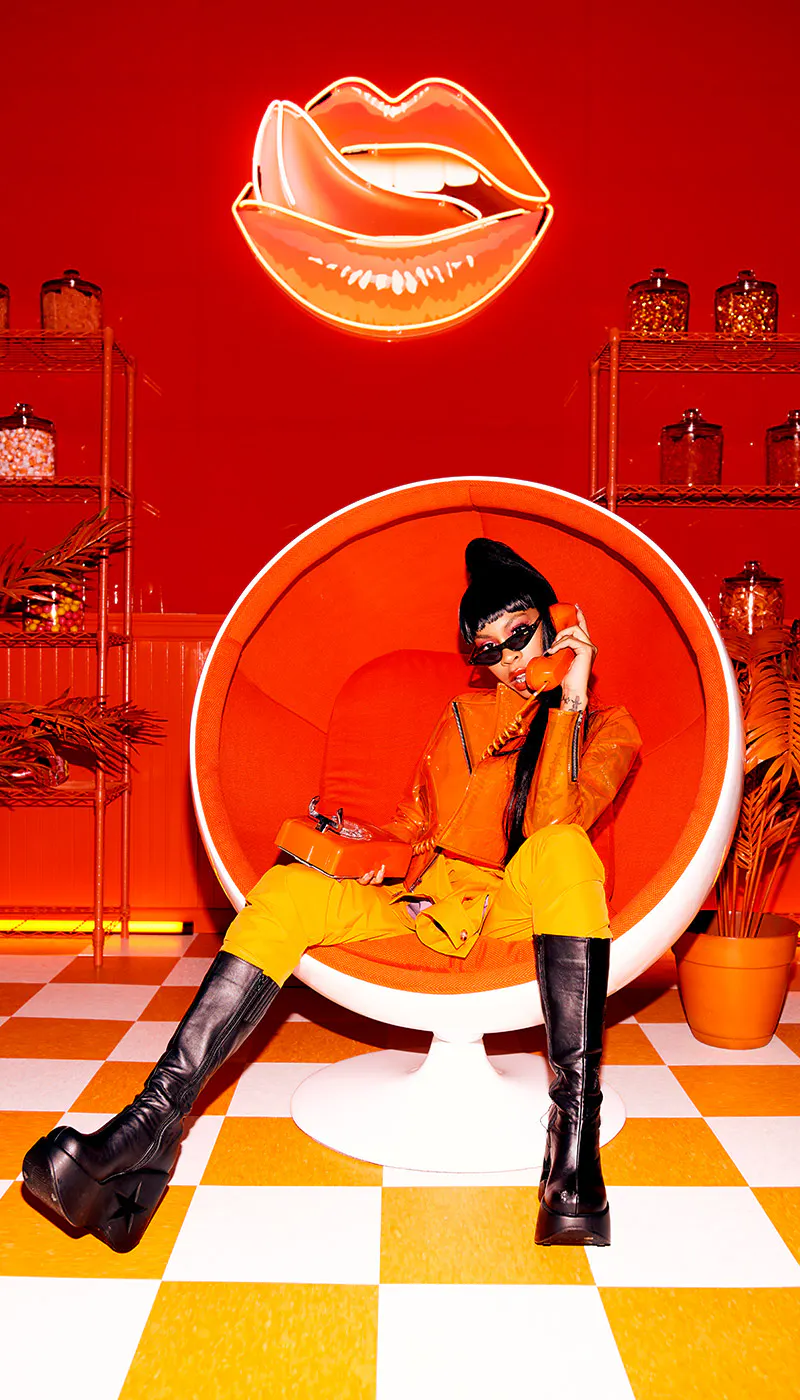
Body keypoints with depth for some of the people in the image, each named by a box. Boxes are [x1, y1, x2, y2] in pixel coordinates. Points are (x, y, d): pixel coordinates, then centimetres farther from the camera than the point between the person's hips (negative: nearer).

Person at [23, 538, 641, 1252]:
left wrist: (570, 700, -15)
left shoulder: (608, 728, 8)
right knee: (287, 891, -22)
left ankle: (576, 1125, -45)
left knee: (564, 850, -37)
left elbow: (551, 824, -11)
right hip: (429, 904, 4)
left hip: (526, 912, -3)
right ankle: (156, 1118, -35)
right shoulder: (465, 717, 22)